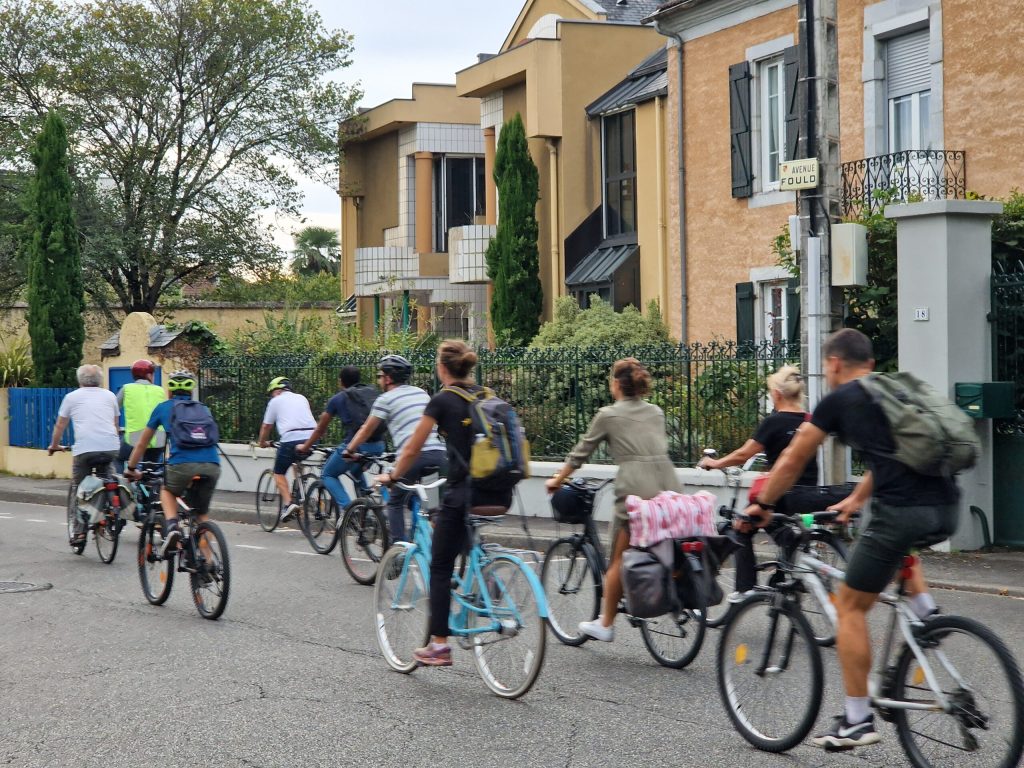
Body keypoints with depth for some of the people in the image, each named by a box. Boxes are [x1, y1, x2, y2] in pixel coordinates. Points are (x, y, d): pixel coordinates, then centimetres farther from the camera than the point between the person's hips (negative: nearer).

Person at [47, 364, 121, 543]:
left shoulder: (72, 397, 14)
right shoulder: (110, 396, 21)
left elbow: (60, 425, 20)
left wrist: (54, 446, 35)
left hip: (84, 449, -2)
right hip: (111, 448, 2)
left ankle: (79, 531, 5)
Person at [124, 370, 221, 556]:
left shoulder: (163, 408, 22)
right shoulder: (204, 409, 28)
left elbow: (142, 443, 31)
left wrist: (131, 469, 45)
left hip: (183, 464, -2)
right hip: (212, 466, 2)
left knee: (167, 491, 29)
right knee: (202, 515, 20)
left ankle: (172, 526, 3)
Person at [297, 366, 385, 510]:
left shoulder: (337, 399, 10)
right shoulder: (373, 392, 19)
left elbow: (320, 428, 21)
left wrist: (305, 447, 36)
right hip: (378, 446, 5)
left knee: (328, 475, 17)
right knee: (357, 470, 34)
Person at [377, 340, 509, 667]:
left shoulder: (442, 400, -4)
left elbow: (412, 449, 0)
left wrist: (391, 476, 16)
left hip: (466, 491, -6)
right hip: (500, 495, 6)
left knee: (440, 567, 6)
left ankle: (439, 646, 5)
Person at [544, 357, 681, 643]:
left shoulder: (609, 415, 5)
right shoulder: (656, 412, 19)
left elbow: (580, 453, 13)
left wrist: (557, 480, 26)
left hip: (635, 488, -4)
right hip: (668, 484, 4)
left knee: (620, 559, 6)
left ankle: (605, 624, 14)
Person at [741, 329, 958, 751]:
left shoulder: (838, 400, 6)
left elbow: (792, 460, 14)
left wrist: (761, 505, 28)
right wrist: (856, 500, 50)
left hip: (902, 511, -7)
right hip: (946, 508, 7)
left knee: (850, 607, 8)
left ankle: (857, 720, 9)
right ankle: (926, 612, 19)